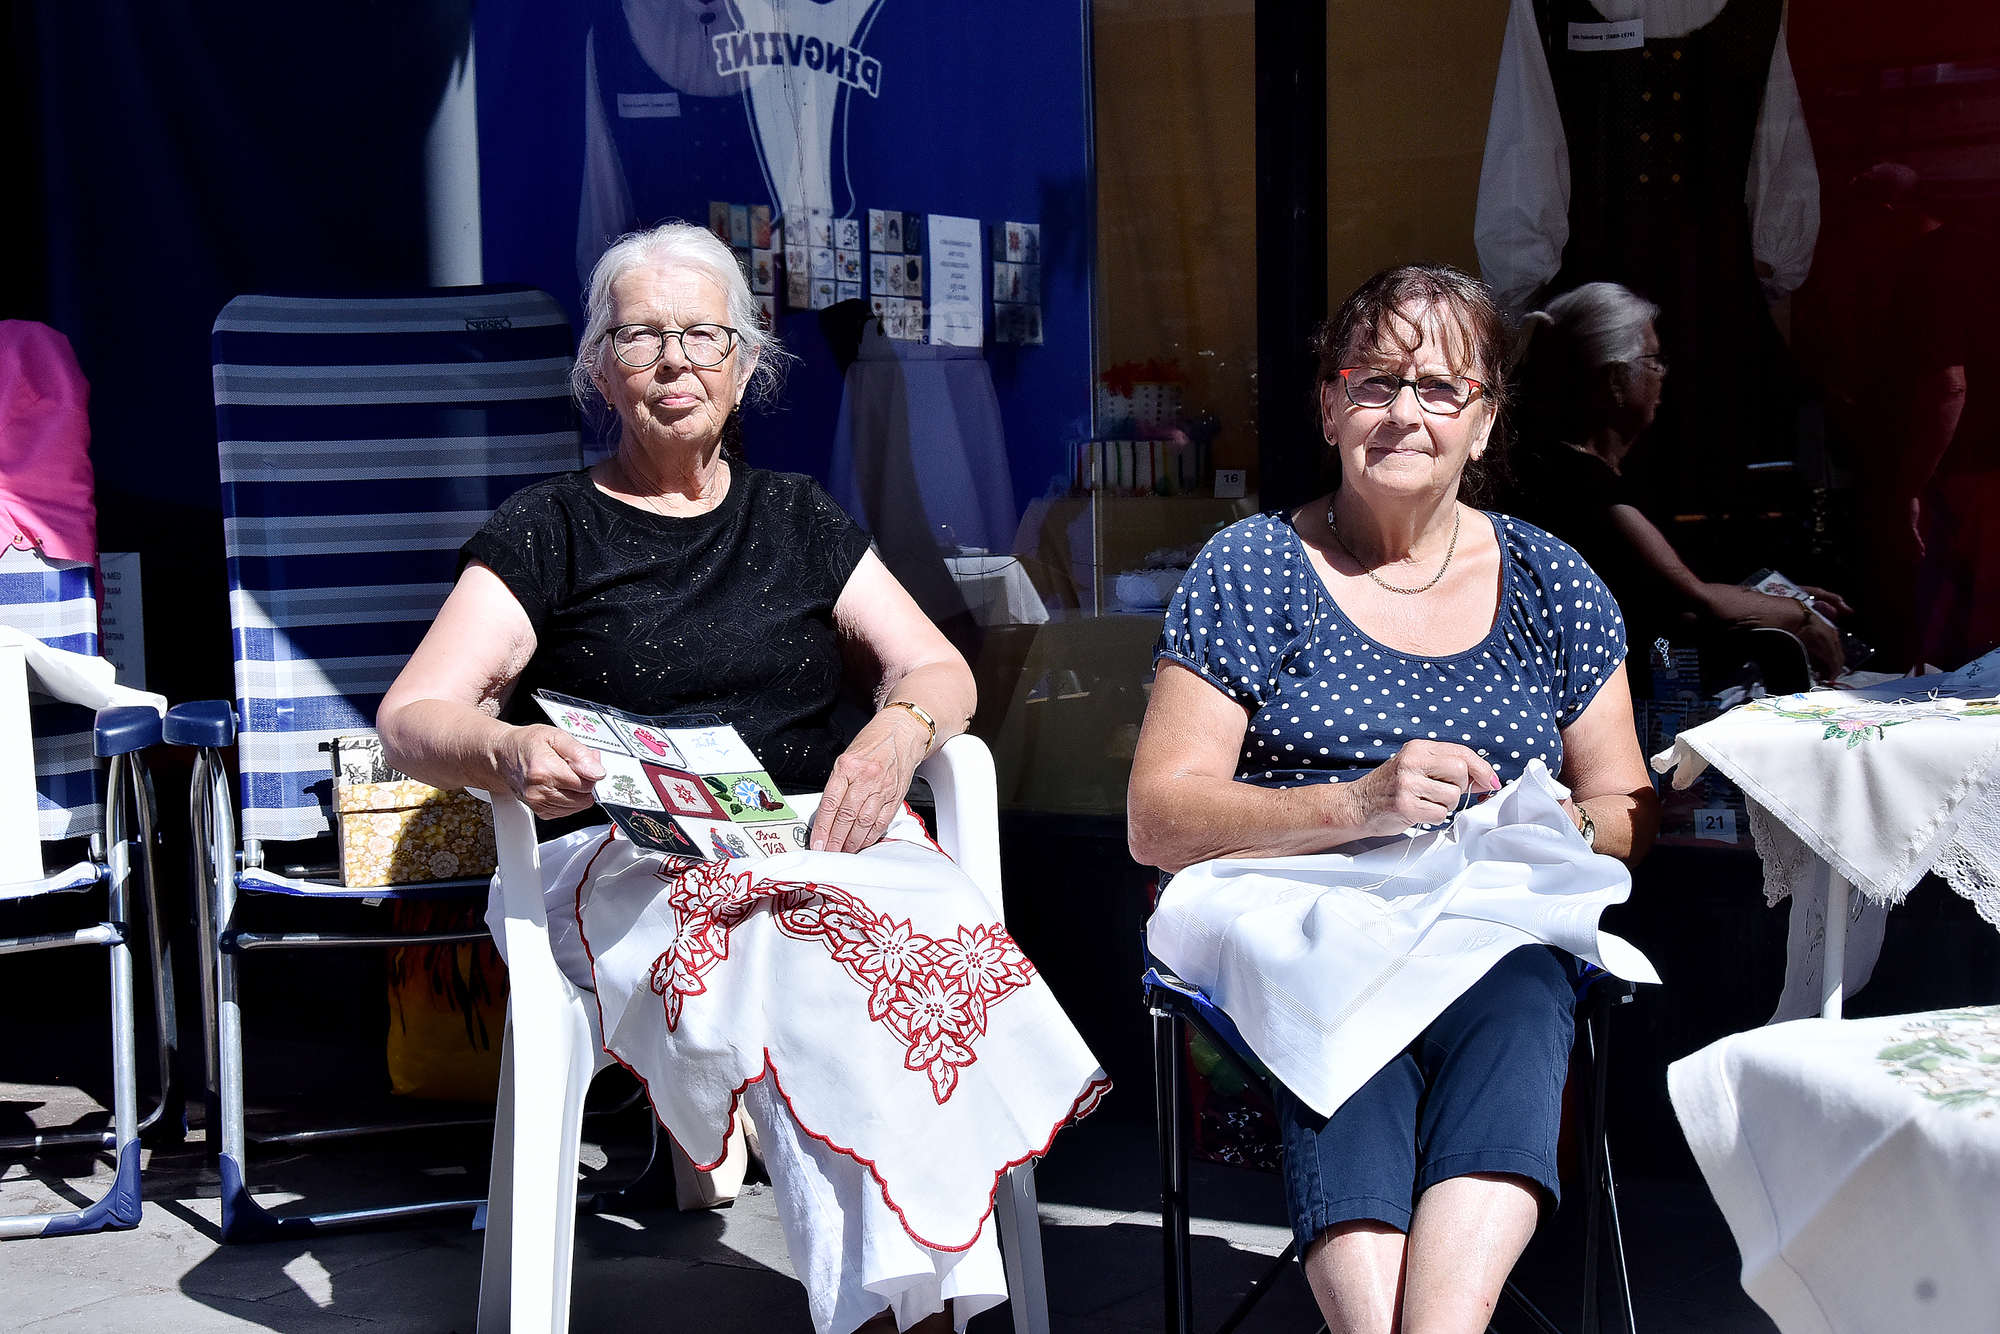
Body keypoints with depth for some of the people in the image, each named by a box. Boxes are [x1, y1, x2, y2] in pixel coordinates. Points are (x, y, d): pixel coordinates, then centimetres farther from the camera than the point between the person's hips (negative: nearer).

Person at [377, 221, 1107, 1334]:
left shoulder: (799, 520, 23)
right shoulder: (548, 533, 13)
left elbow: (940, 671, 19)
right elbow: (411, 715, 2)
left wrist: (898, 732, -7)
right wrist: (506, 752, -22)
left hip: (823, 830, 3)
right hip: (629, 857, -3)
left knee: (929, 939, -34)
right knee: (805, 966, -37)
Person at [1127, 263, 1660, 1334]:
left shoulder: (1551, 585, 15)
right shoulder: (1251, 572, 6)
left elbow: (1628, 809, 18)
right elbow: (1157, 820, -1)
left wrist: (1555, 827, -8)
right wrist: (1358, 806, -17)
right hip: (1294, 928, -2)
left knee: (1516, 1007, -34)